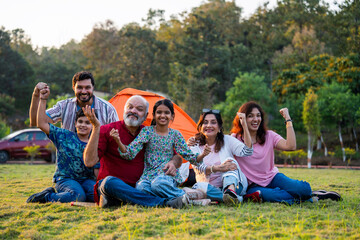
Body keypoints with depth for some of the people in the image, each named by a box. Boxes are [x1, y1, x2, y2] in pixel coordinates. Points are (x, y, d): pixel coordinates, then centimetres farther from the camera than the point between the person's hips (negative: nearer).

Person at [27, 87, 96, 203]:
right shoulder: (64, 136, 3)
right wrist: (43, 100, -2)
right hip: (65, 179, -4)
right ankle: (47, 196, -6)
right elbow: (42, 124, -1)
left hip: (86, 180, 4)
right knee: (78, 196, -36)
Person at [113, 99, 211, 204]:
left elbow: (189, 156, 6)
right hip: (149, 175, 2)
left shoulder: (175, 134, 6)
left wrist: (202, 155, -16)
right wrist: (118, 141, -22)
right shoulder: (147, 131, 3)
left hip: (168, 175, -1)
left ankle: (187, 196, -18)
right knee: (141, 187, -34)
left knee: (158, 183, -37)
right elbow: (130, 154, -4)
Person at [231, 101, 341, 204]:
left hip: (273, 177, 3)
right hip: (252, 185, -2)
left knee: (304, 188, -26)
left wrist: (288, 119, -9)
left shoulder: (269, 136, 5)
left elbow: (291, 146, -14)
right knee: (270, 195, -38)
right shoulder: (236, 138, 0)